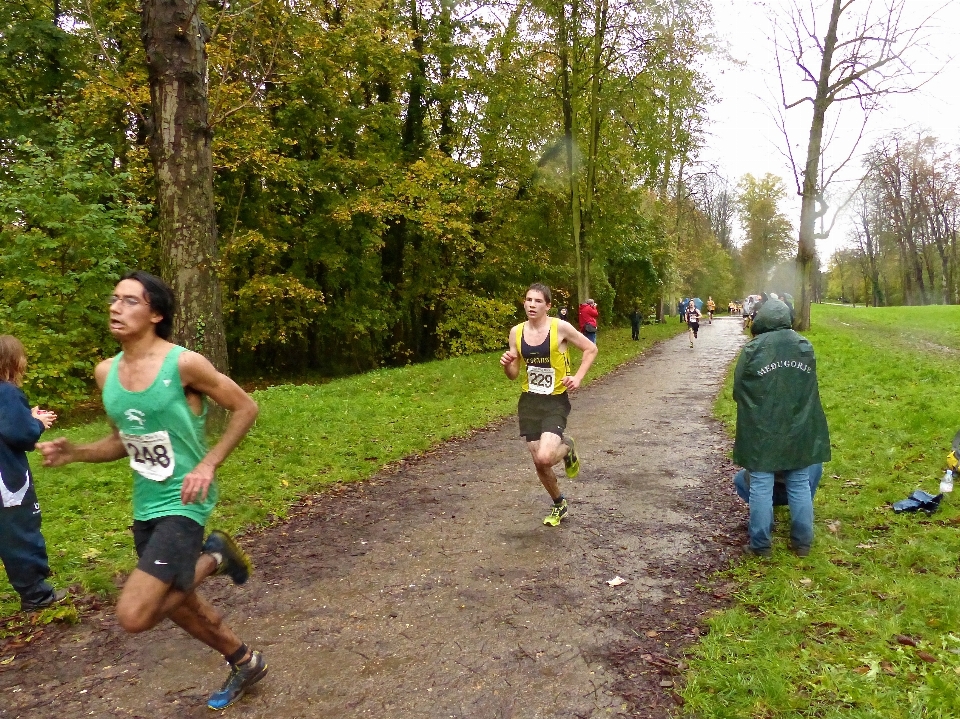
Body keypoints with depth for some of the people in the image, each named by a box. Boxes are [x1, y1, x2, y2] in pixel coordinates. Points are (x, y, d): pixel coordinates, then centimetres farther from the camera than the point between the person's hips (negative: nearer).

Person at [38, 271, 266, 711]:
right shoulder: (105, 372, 2)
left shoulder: (184, 364, -18)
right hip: (145, 505, 7)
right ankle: (245, 663, 42)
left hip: (183, 503, -7)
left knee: (134, 616, -16)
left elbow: (245, 408, -9)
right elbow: (123, 441, 14)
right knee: (177, 602, 20)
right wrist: (72, 452, -2)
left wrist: (208, 464, -16)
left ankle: (212, 559, 8)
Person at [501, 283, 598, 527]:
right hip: (529, 402, 4)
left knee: (545, 458, -22)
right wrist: (506, 364, -14)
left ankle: (568, 447, 15)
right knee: (539, 463, 8)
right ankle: (559, 504, 36)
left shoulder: (560, 327, -11)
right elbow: (514, 374, 8)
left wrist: (578, 378, -10)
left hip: (556, 402, -4)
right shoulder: (517, 332, 0)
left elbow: (591, 349, 1)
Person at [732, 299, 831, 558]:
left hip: (762, 433, -3)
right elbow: (812, 389, 10)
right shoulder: (805, 346, 1)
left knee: (761, 487, 4)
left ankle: (760, 544, 10)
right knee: (800, 486, 12)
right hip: (798, 432, 4)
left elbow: (738, 391, -3)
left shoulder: (753, 349, -11)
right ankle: (802, 542, 20)